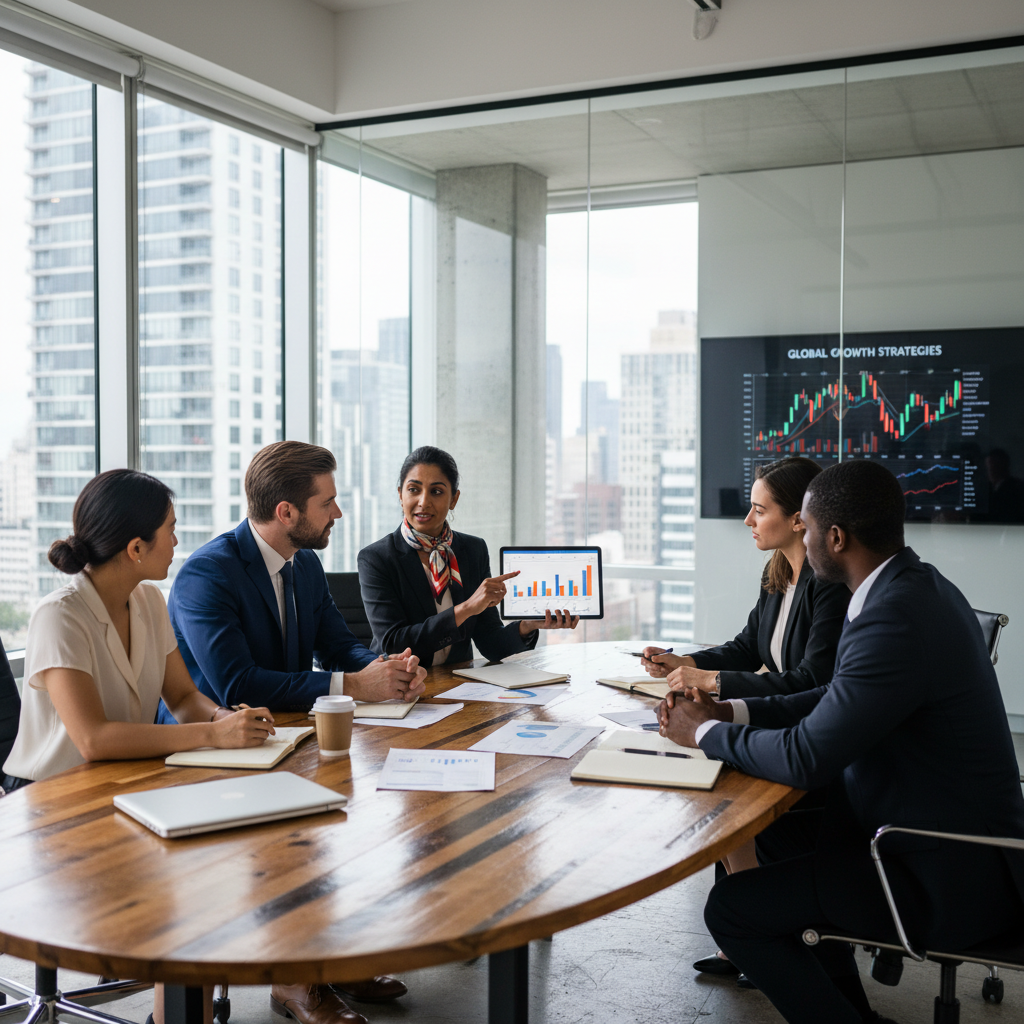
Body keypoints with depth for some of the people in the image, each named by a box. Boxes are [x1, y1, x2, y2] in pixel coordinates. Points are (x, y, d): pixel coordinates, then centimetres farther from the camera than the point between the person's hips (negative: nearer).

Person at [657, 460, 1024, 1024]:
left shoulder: (896, 620, -28)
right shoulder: (917, 585, 4)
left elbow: (805, 759, -25)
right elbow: (838, 698, 13)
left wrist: (705, 733, -9)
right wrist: (729, 711, 4)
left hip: (949, 878, -10)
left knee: (731, 908, -9)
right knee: (777, 834, 24)